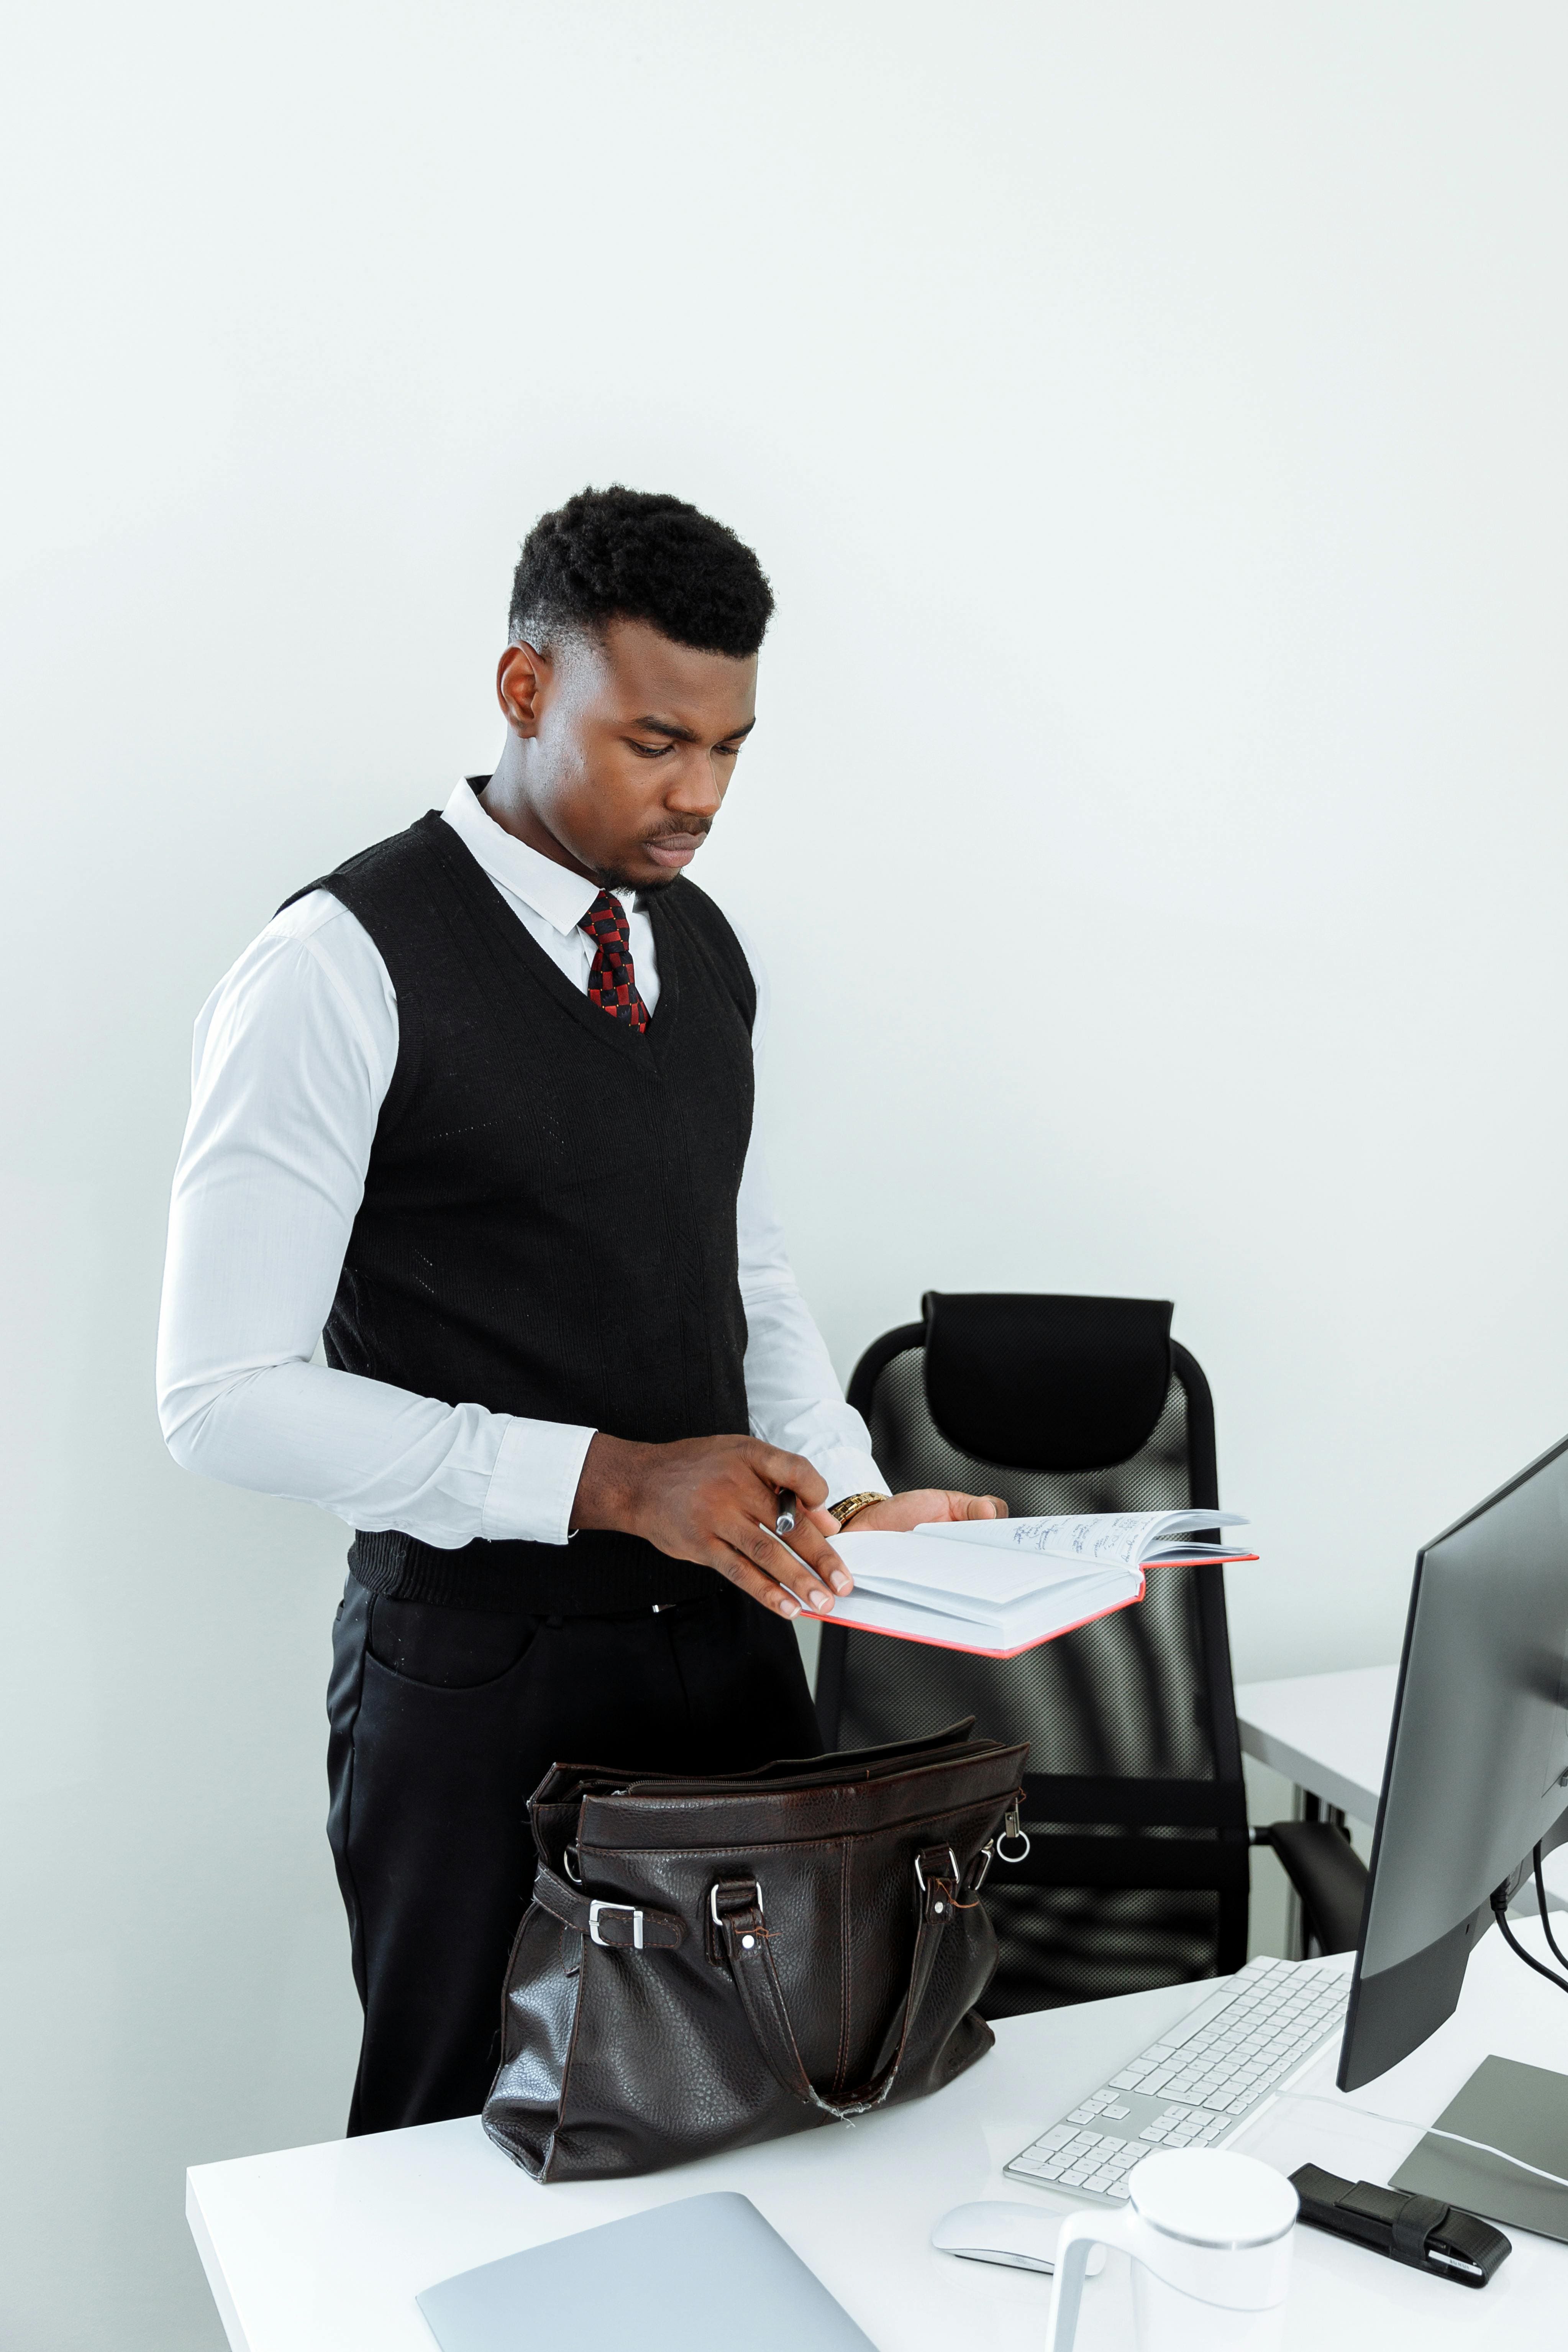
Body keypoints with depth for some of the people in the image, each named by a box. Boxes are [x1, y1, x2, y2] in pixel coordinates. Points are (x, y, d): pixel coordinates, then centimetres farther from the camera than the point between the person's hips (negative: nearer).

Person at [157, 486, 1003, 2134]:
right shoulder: (342, 966, -15)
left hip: (729, 1634, 6)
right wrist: (606, 1477, -24)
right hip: (479, 1679, -5)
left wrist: (850, 1493, -1)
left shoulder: (706, 950, 7)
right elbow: (226, 1395, -18)